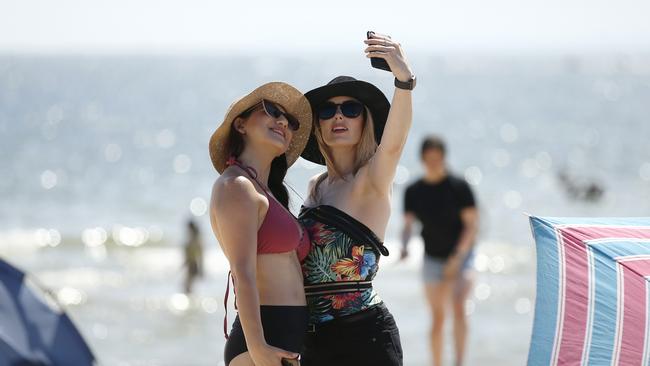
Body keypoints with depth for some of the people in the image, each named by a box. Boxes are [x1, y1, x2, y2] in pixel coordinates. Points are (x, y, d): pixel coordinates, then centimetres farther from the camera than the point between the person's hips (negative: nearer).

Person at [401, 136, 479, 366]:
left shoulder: (458, 187, -11)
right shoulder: (413, 192, -1)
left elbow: (472, 224, -11)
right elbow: (408, 224, 4)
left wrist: (457, 257, -18)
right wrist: (404, 246, -16)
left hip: (460, 256, -3)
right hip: (432, 259, 3)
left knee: (458, 306, -23)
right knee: (438, 317, 5)